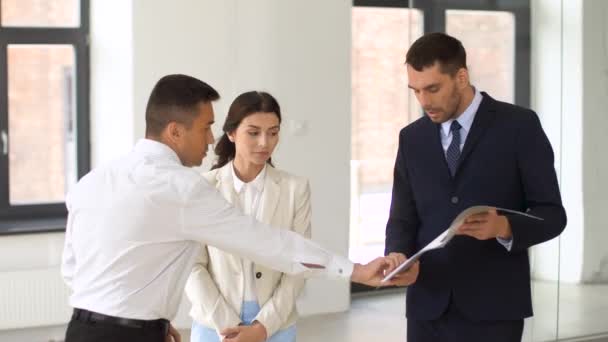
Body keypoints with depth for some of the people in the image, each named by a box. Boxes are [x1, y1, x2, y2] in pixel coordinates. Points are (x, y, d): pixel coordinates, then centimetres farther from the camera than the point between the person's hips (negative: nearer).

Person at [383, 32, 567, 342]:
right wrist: (397, 253, -10)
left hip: (493, 308, -4)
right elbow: (403, 216, 11)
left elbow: (552, 214, -4)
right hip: (428, 307, 4)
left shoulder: (519, 126, -3)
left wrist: (504, 227, -23)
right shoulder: (412, 137, 10)